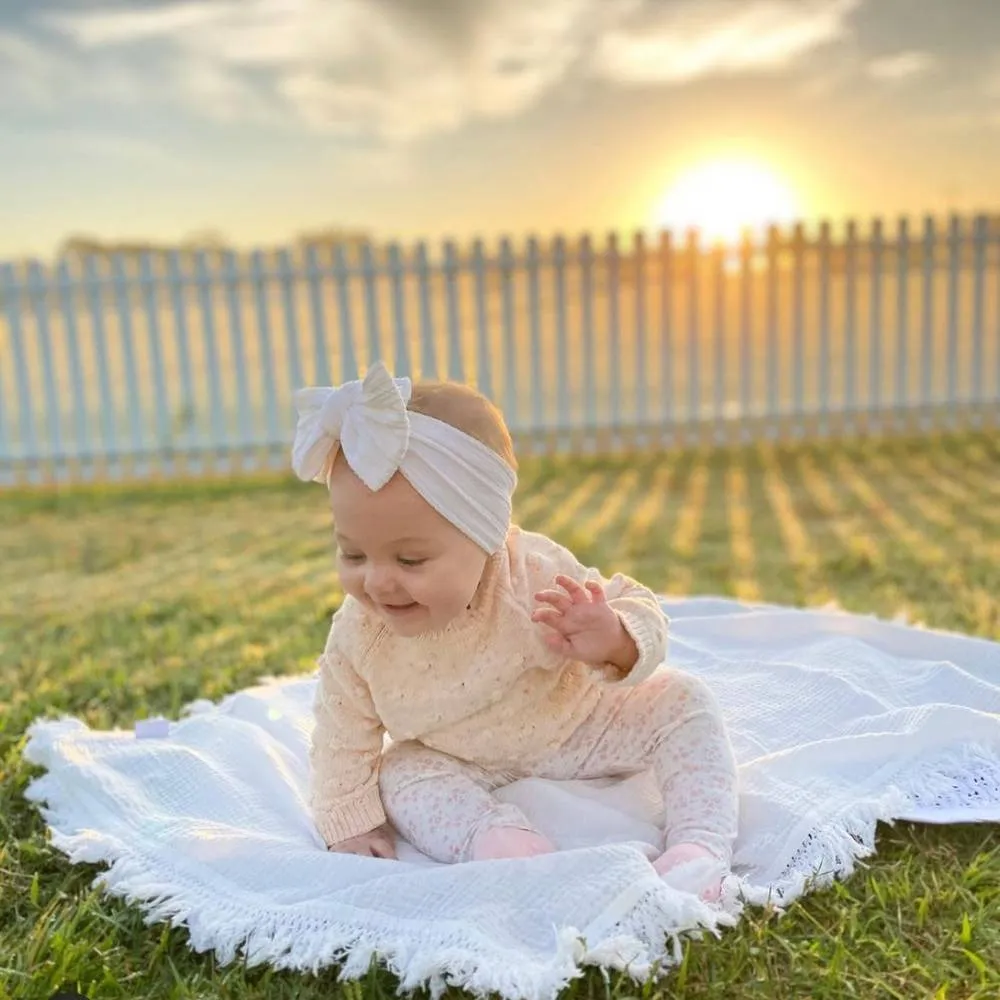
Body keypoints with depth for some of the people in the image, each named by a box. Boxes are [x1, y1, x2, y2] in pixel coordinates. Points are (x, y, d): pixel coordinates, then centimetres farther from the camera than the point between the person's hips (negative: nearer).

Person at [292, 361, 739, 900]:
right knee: (404, 777, -23)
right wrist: (350, 824, -7)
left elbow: (641, 616, -25)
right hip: (463, 763, 2)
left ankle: (698, 846, -16)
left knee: (682, 704, -15)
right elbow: (343, 736, -8)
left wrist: (613, 643, -48)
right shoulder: (358, 635, -23)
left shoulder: (535, 576, -33)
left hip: (577, 726, -1)